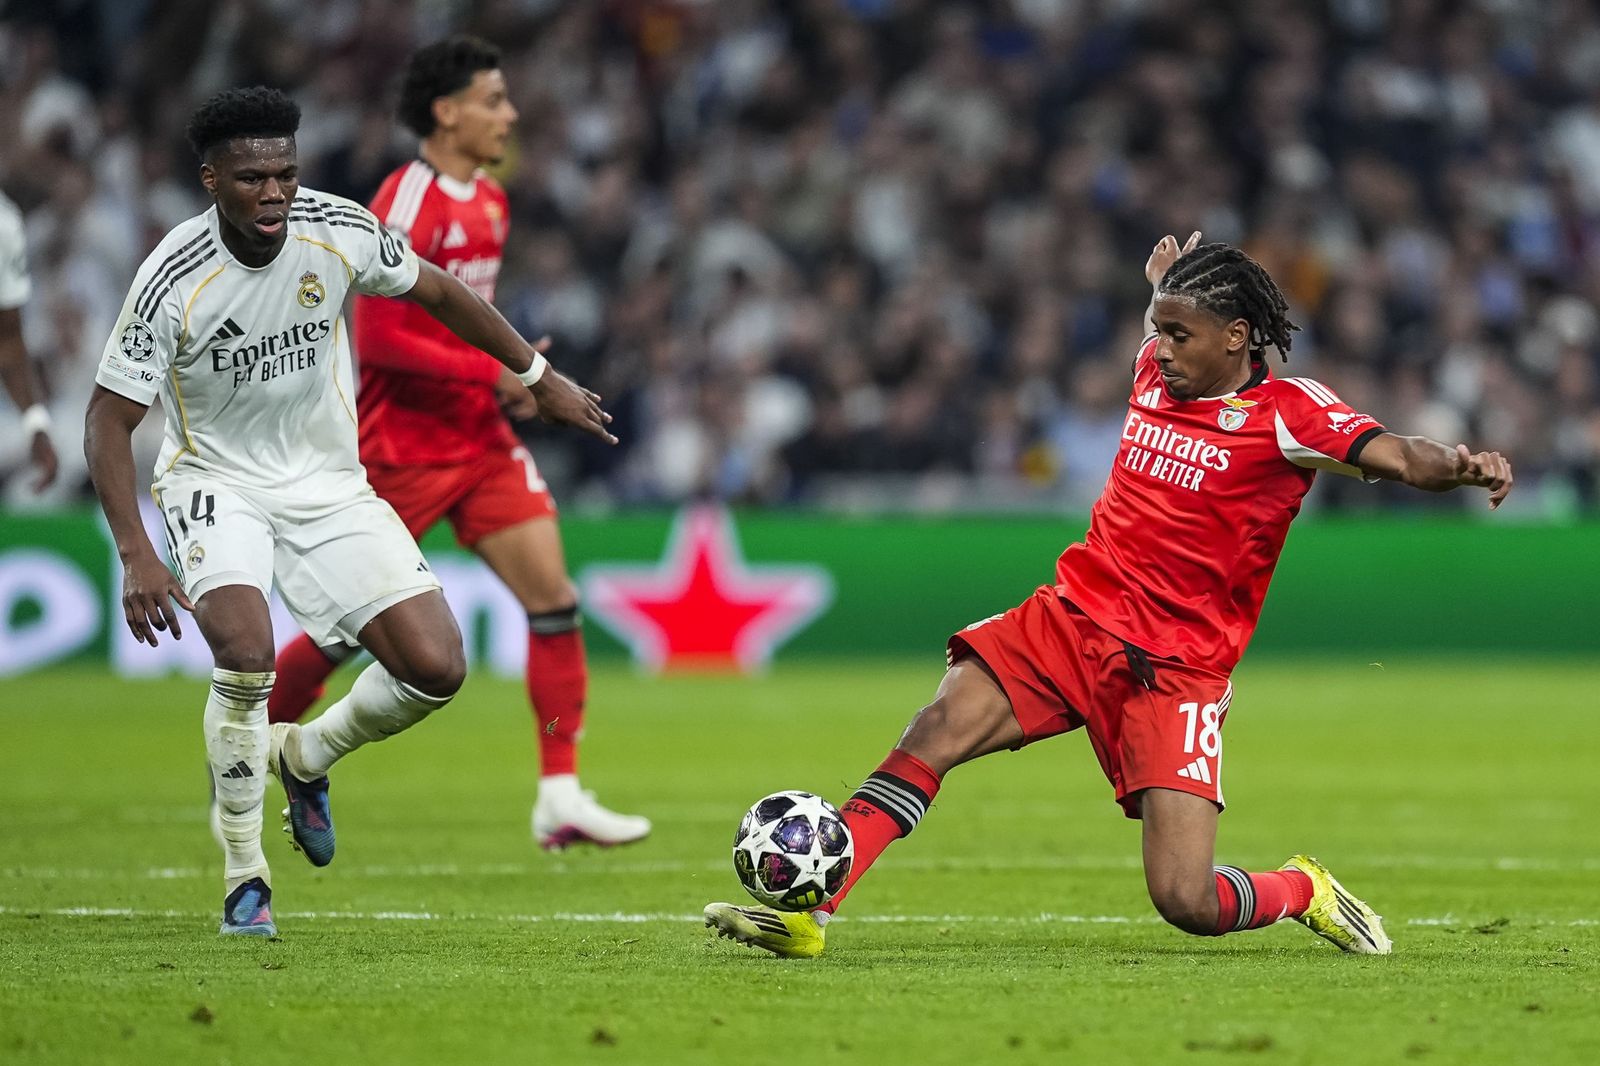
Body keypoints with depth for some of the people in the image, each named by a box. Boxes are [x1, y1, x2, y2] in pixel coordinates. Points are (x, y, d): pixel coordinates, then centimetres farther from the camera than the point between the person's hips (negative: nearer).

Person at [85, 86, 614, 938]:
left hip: (328, 484, 4)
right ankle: (245, 877, -13)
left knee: (436, 669, -9)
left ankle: (306, 756, 24)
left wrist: (539, 376, 15)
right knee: (246, 650, -31)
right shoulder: (173, 279, -23)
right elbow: (108, 419, -18)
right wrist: (135, 555, -29)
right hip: (217, 482, -4)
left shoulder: (338, 231, -13)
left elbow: (434, 290, 8)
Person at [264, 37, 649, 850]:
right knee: (351, 627, 2)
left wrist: (509, 379, 6)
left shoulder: (490, 203, 10)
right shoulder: (407, 204, -17)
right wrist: (491, 372, -21)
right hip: (402, 448, -7)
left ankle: (560, 795, -6)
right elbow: (377, 338, -22)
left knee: (553, 595, -6)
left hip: (480, 441, 7)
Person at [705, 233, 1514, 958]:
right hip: (1071, 620, 5)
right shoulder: (1156, 371, 8)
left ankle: (1303, 891, 20)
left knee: (1187, 903, -13)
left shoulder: (1286, 412, -10)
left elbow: (1395, 456, -26)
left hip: (1176, 668, -5)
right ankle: (808, 911, -17)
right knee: (934, 733, -18)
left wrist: (1459, 466, -43)